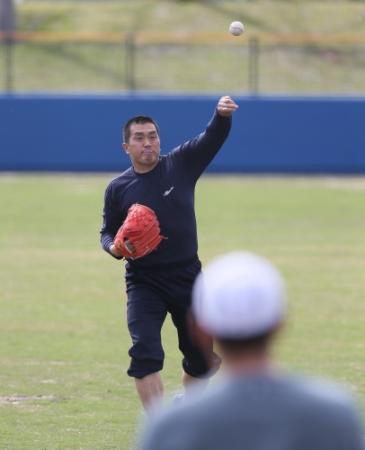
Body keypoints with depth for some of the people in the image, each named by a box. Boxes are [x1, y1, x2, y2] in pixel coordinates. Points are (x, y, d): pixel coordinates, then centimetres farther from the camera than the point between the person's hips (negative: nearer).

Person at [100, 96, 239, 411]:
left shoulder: (181, 165, -2)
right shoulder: (118, 189, 0)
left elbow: (214, 137, -13)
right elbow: (108, 232, 10)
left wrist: (223, 115, -34)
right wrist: (114, 248, -13)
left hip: (188, 278, 1)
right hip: (144, 283, -1)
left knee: (202, 359, 10)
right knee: (145, 352, -20)